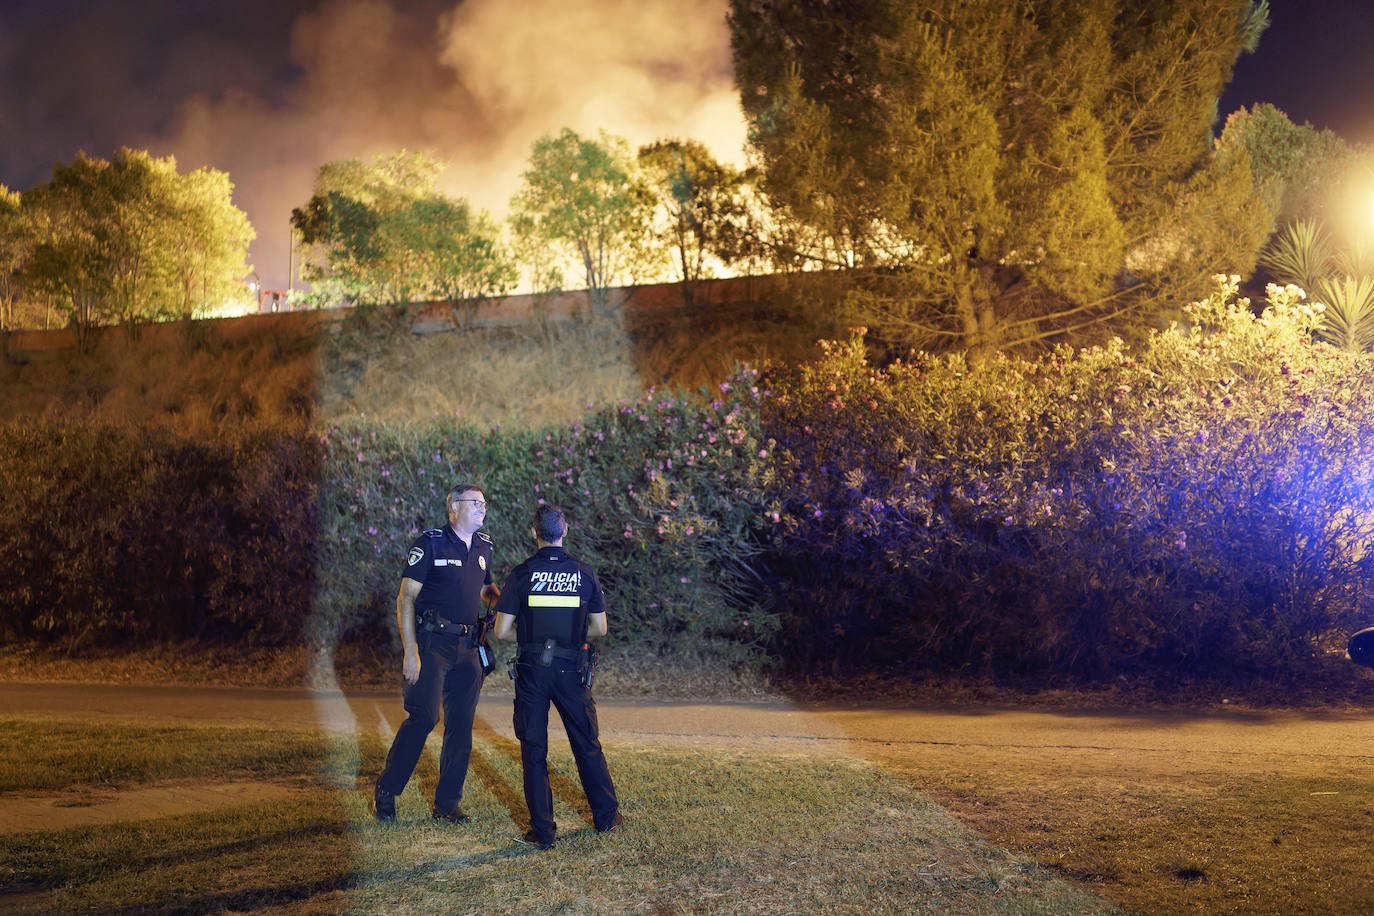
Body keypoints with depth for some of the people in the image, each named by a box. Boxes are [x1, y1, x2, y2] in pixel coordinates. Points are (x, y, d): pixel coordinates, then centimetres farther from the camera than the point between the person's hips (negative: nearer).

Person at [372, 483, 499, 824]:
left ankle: (447, 802, 13)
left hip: (466, 647, 6)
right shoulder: (430, 544, -7)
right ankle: (386, 791, 1)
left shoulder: (483, 546, 12)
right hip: (431, 643, -6)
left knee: (461, 726, 4)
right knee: (423, 717, -14)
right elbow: (405, 599, -9)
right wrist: (411, 652, -16)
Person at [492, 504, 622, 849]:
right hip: (572, 669, 2)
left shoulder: (522, 574, -6)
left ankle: (543, 830, 4)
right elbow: (600, 628, 5)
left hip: (532, 669, -2)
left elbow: (502, 631, -7)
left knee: (534, 749, 5)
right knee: (587, 743, 15)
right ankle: (606, 815, 25)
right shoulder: (584, 573, 0)